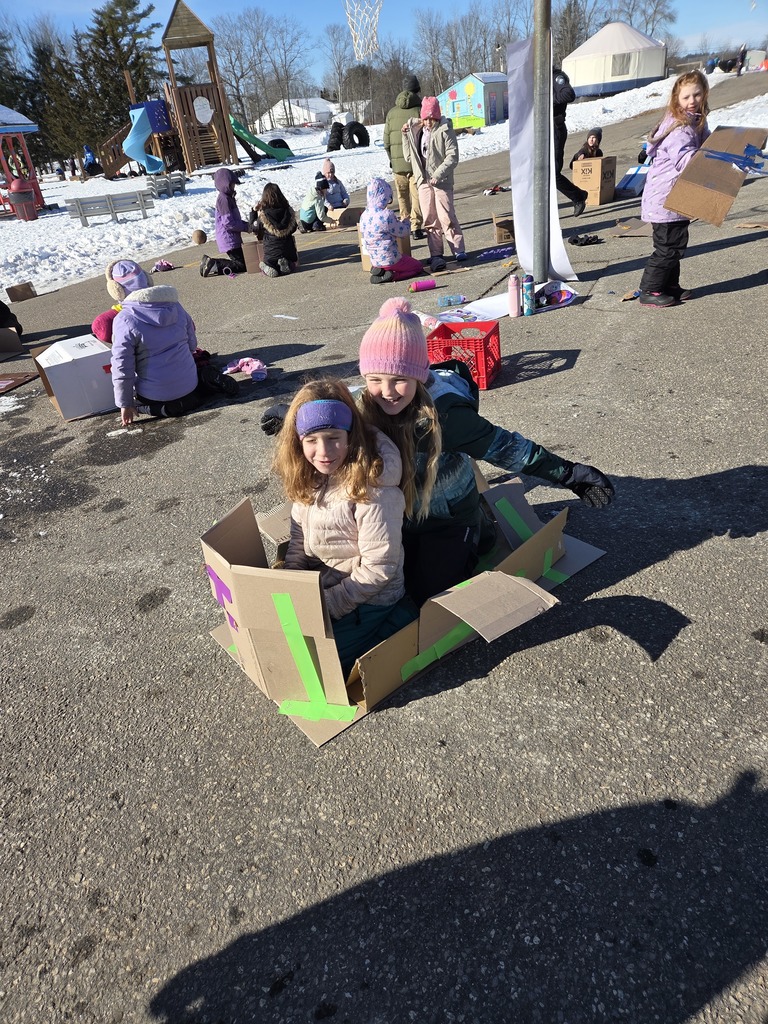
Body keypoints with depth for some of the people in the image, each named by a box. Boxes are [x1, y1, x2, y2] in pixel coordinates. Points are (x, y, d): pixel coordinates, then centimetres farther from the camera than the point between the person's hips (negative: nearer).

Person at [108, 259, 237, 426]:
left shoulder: (123, 321, -18)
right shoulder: (175, 306, -2)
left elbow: (122, 366, -15)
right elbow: (192, 344, 7)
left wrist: (125, 404, -6)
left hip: (154, 395, -4)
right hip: (188, 385, 5)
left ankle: (165, 409, -5)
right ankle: (207, 379, 3)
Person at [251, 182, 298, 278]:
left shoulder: (263, 214, -13)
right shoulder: (288, 210, -5)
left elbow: (255, 230, 3)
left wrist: (254, 212, 13)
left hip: (271, 251, -1)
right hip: (288, 248, 2)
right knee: (294, 263, 31)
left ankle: (270, 268, -13)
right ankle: (287, 264, -7)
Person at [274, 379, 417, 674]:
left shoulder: (373, 489, -26)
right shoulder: (308, 478, -3)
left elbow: (378, 570, -21)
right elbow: (298, 542, 6)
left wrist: (326, 605, -18)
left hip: (369, 604, -7)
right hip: (320, 588, 7)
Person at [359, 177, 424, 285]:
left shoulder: (364, 215, -1)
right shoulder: (386, 215, -22)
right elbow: (404, 233, -11)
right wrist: (406, 222, 13)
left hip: (374, 261, 7)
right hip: (389, 260, -7)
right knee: (418, 266, 14)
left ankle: (378, 270, 6)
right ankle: (389, 275, -7)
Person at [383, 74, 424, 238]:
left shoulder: (391, 112, 9)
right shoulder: (419, 110, -5)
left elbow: (386, 140, 12)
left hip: (397, 163, 4)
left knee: (402, 196, 12)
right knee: (417, 195, 0)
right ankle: (416, 227, -4)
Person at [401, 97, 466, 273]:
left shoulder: (445, 131, -2)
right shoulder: (416, 132, 14)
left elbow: (452, 156, -10)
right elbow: (409, 157, 18)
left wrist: (438, 174, -19)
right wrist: (406, 137, 6)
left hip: (442, 181, -5)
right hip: (423, 181, 5)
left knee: (446, 216, -7)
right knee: (430, 219, 3)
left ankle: (458, 250, 3)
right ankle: (436, 254, 8)